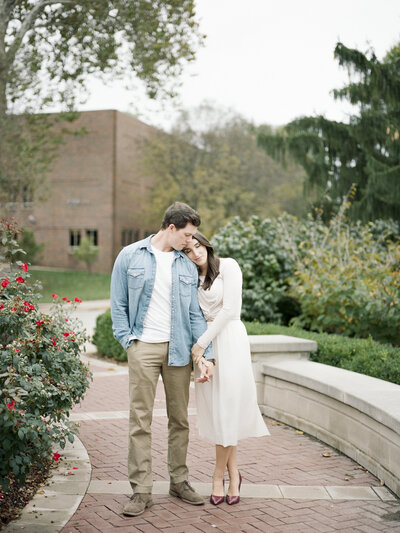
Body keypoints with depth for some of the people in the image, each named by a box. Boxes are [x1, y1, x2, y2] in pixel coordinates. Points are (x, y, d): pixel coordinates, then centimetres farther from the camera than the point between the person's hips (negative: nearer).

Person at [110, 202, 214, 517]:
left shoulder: (187, 266, 10)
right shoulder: (130, 257, 2)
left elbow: (196, 313, 9)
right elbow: (119, 304, 4)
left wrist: (206, 355, 1)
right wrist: (127, 339, -5)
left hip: (178, 349, 3)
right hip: (143, 348, -3)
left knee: (179, 418, 10)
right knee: (140, 419, -3)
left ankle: (179, 480, 23)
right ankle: (141, 489, 4)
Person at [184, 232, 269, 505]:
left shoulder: (228, 266, -4)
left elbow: (230, 309, -11)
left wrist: (201, 343, -10)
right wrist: (198, 356, -6)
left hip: (230, 340, -5)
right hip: (205, 345, 5)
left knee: (228, 407, -4)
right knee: (216, 409, 4)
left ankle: (219, 475, 11)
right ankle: (234, 474, 16)